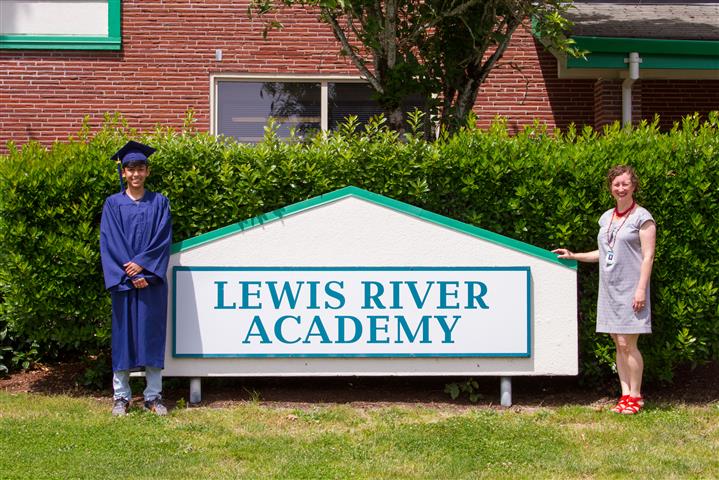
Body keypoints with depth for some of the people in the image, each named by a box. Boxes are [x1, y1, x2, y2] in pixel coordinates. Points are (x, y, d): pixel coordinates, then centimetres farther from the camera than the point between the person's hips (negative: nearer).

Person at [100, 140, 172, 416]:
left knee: (152, 334, 2)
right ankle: (121, 396, 8)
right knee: (123, 334, 1)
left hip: (151, 278, 1)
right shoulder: (113, 204, 4)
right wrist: (129, 274, -12)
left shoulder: (159, 203, 7)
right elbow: (109, 243, -3)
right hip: (123, 279, -1)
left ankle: (153, 396, 7)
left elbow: (163, 240, -1)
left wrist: (142, 264, -13)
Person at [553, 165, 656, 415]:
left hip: (630, 289, -6)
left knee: (628, 343, -8)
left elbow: (648, 256, -8)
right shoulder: (606, 217, 15)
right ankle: (625, 395, 12)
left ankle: (635, 396, 0)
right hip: (609, 289, 6)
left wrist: (641, 289, -15)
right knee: (619, 345, 7)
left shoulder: (642, 217, -4)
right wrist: (574, 256, 18)